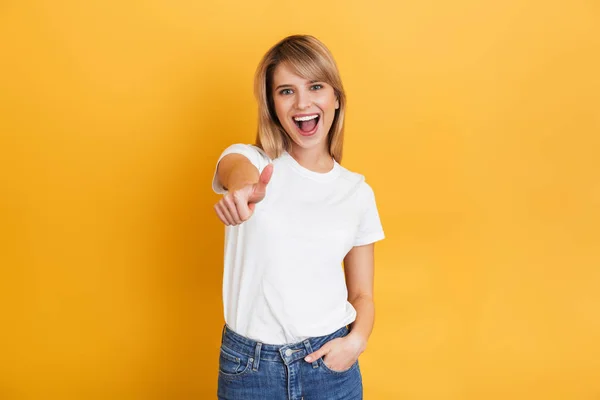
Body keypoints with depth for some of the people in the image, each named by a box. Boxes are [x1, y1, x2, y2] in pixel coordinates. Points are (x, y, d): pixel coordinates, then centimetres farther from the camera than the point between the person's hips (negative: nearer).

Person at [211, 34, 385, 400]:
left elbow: (362, 295, 7)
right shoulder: (249, 159, -5)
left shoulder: (358, 192, 1)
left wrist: (357, 339, -12)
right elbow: (238, 170, -30)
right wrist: (243, 188, -52)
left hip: (330, 363, 1)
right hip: (248, 367, -1)